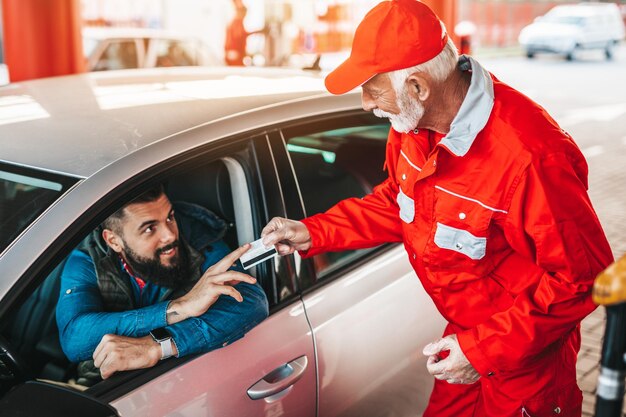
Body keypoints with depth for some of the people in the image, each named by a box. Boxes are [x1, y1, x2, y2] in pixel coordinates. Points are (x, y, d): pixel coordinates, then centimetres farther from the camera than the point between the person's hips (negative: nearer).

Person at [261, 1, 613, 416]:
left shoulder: (530, 156, -34)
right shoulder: (414, 123, -10)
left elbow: (582, 277, -25)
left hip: (526, 354, -6)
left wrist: (485, 349, -25)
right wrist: (313, 233, -1)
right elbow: (396, 203, 8)